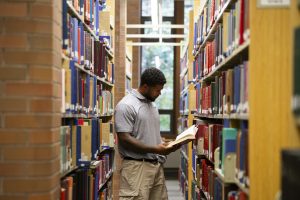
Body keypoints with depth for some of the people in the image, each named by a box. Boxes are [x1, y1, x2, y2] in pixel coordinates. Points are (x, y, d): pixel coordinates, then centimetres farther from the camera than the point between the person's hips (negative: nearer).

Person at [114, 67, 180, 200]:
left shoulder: (152, 105, 16)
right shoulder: (126, 105, -10)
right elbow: (125, 139, -17)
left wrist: (165, 144, 3)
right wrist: (155, 149, -18)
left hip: (156, 165, 8)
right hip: (137, 166, -8)